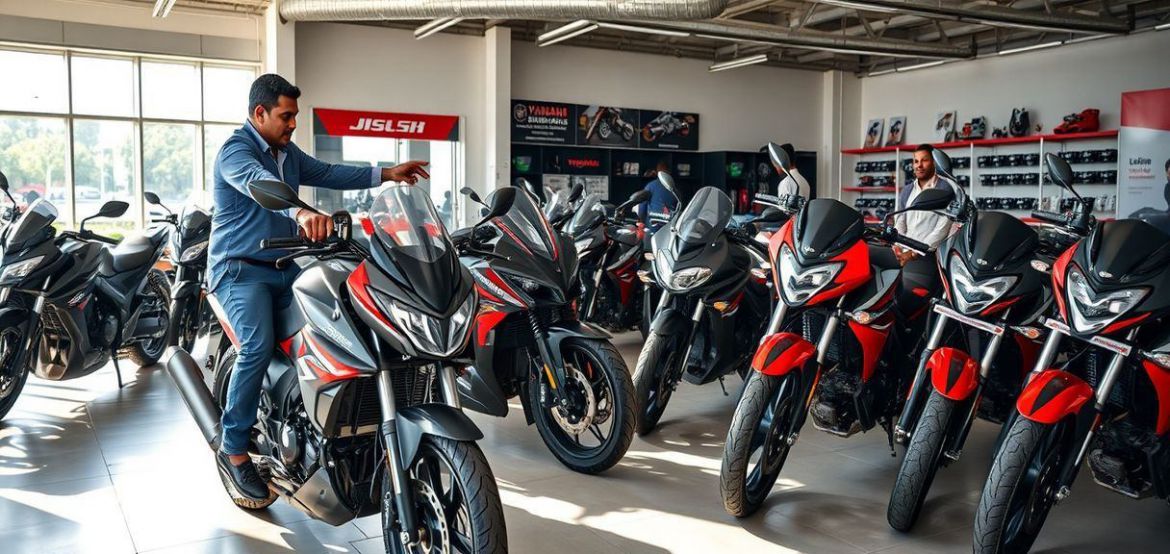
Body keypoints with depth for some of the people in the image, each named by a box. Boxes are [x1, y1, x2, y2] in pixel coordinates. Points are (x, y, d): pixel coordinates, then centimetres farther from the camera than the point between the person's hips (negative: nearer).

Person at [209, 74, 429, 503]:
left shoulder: (287, 152, 14)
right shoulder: (236, 150, -14)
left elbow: (327, 174, 19)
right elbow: (261, 184, -35)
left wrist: (385, 174, 10)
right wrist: (301, 212, -56)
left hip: (284, 267, 9)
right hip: (240, 270, -8)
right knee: (258, 346, -28)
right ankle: (233, 449, -15)